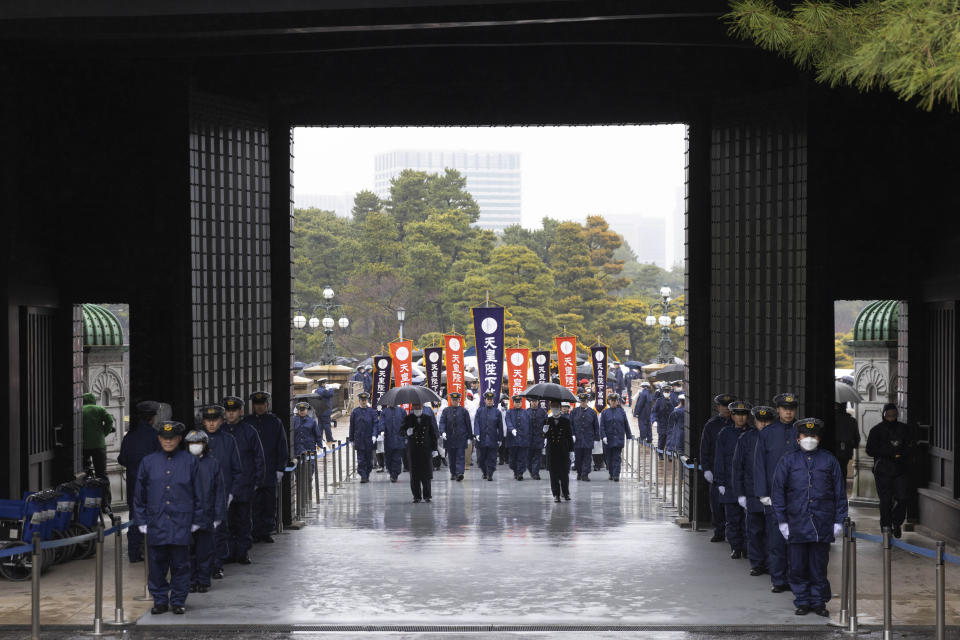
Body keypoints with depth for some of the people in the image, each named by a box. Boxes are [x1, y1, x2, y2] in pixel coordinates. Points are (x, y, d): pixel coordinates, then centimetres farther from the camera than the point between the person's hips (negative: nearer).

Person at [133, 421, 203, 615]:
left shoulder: (190, 462, 5)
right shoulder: (148, 462, 7)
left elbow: (198, 495, 8)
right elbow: (139, 495, 11)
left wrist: (196, 521, 6)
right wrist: (141, 521, 7)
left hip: (181, 524, -1)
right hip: (156, 524, 1)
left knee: (180, 565, 3)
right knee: (157, 565, 4)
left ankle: (178, 601, 13)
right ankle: (160, 601, 15)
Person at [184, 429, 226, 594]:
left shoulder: (212, 464, 3)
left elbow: (220, 491, 4)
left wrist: (218, 516, 0)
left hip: (206, 516, 0)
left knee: (205, 549, 4)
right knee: (189, 550, 3)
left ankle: (203, 581, 14)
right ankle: (190, 581, 12)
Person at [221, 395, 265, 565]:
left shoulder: (249, 432, 1)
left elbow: (259, 458, 4)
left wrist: (257, 481, -2)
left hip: (244, 485, -2)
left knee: (244, 520, 5)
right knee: (227, 520, 2)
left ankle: (243, 552, 12)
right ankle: (230, 552, 8)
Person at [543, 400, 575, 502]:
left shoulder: (565, 420, 3)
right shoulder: (547, 420, 4)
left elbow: (569, 436, 5)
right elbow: (544, 437, 5)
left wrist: (571, 450, 2)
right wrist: (544, 431, -18)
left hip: (563, 450, -1)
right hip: (552, 450, 1)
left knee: (564, 472, 2)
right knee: (554, 473, 1)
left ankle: (565, 493, 17)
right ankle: (556, 494, 7)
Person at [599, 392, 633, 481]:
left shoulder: (621, 412, 6)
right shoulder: (605, 412, 3)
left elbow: (626, 425, 11)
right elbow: (602, 426, -1)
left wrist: (629, 436, 10)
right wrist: (603, 436, -13)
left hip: (619, 439, -1)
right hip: (608, 440, 1)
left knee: (617, 457, -8)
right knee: (609, 458, 7)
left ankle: (616, 475, -13)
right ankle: (611, 474, 21)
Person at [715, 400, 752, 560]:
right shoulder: (725, 434, 4)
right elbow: (719, 459, 4)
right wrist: (720, 482, -2)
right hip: (730, 484, 0)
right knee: (732, 518, 1)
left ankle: (746, 547, 9)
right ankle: (735, 548, 10)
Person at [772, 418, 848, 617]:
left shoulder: (829, 460, 7)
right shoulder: (788, 460, 4)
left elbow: (840, 492, 10)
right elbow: (777, 491, 5)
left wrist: (838, 521, 5)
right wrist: (782, 520, 0)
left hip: (822, 524, 0)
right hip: (797, 523, 0)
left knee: (819, 566, 5)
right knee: (798, 566, 3)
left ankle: (819, 602, 15)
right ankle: (802, 601, 14)